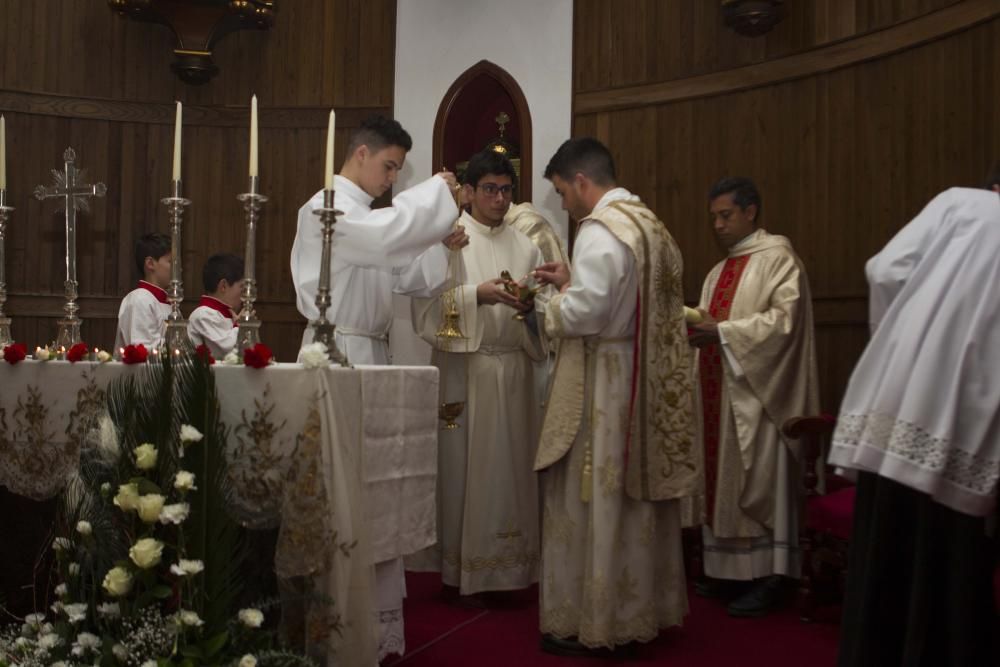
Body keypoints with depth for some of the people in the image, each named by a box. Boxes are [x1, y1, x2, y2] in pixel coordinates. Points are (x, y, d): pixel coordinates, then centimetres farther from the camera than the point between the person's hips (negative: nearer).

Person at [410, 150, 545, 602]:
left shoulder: (525, 247, 14)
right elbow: (428, 304, -8)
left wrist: (531, 304, -9)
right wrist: (478, 293, -19)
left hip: (513, 369, 4)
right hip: (462, 367, -4)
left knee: (510, 462, 5)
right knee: (463, 463, -2)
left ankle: (509, 568, 14)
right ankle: (461, 570, 9)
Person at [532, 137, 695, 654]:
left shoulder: (600, 229, -16)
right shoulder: (649, 223, 13)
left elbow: (584, 313, -22)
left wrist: (543, 304, -4)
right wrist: (572, 282, 13)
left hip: (604, 385, -9)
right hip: (648, 382, 9)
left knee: (592, 500, 0)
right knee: (637, 495, 15)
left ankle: (590, 624, 9)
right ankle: (644, 607, 25)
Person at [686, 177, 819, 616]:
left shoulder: (777, 257, -5)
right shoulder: (718, 272, 20)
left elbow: (784, 319, -17)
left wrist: (722, 331, -22)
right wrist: (696, 328, 1)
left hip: (756, 393, -8)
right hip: (718, 394, 8)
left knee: (758, 481, -4)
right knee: (722, 479, 8)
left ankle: (767, 576, 5)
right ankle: (730, 571, 17)